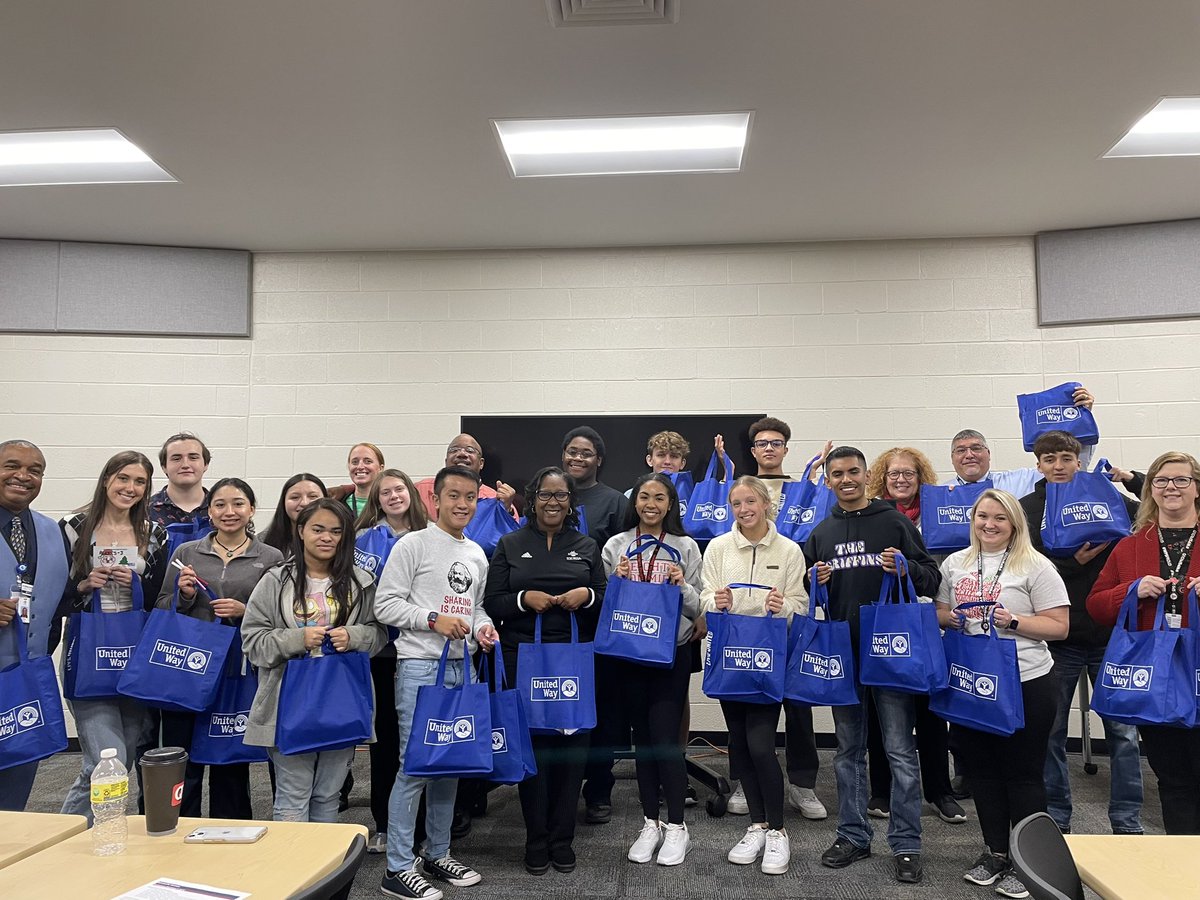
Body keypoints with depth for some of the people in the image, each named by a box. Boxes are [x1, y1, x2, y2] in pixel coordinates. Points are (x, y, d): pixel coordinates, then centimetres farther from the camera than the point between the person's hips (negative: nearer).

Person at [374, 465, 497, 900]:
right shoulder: (413, 545, -6)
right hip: (420, 666, -6)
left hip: (461, 667, 7)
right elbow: (385, 604, -10)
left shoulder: (477, 554, 13)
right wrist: (433, 619, -19)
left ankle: (438, 854, 28)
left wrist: (482, 627, 1)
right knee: (415, 764, -4)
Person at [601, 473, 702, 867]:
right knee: (642, 736, 11)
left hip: (672, 653, -2)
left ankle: (676, 827, 14)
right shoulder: (615, 546, 4)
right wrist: (616, 581, -11)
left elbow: (697, 609, 3)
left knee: (665, 737, -3)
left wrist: (683, 587, -16)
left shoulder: (685, 547, 1)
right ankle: (650, 823, 25)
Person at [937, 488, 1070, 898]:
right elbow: (940, 615, 15)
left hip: (1025, 683, -5)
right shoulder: (955, 564, 8)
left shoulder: (1035, 566, -6)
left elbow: (1059, 626, -8)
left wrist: (1013, 622, -21)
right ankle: (994, 852, 30)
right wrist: (952, 619, -6)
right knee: (981, 768, 14)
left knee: (1022, 772, 6)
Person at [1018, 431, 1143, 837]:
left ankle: (1127, 824, 20)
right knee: (1050, 734, 9)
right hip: (1055, 639, 0)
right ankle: (1055, 820, 24)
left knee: (1123, 731, 5)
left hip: (1110, 636, 1)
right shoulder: (1027, 508, 1)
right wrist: (1072, 562, -20)